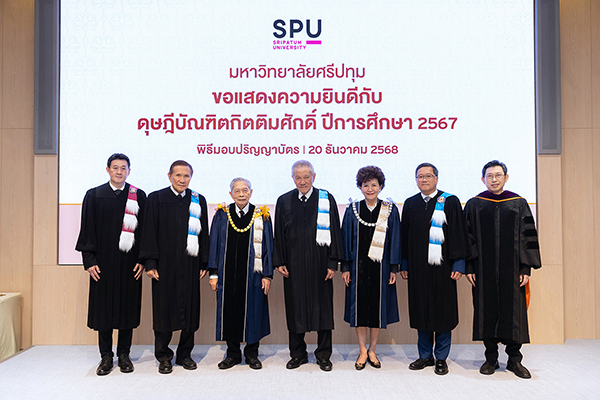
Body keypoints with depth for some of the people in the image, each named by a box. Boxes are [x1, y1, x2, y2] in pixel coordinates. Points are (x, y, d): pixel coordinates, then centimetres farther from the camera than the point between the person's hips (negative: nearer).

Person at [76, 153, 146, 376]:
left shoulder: (139, 196, 4)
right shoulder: (94, 196, 4)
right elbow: (87, 230, 2)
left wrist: (142, 259, -3)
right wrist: (89, 260, -5)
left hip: (129, 263, 0)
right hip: (103, 262, 0)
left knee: (128, 306, 5)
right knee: (104, 306, 5)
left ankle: (124, 354, 20)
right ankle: (106, 357, 18)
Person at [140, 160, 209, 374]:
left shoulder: (198, 201, 7)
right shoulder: (156, 198, 1)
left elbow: (203, 233, 7)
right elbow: (149, 232, -2)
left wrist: (204, 263, 3)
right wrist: (150, 263, -8)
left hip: (190, 264, 2)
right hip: (165, 264, -2)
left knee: (190, 308, 7)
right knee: (164, 308, 4)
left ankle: (184, 354, 23)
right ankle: (164, 357, 19)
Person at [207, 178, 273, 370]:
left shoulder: (261, 216, 1)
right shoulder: (222, 215, 4)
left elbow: (267, 246, 1)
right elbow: (214, 245, 5)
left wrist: (267, 275, -4)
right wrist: (213, 273, 0)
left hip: (252, 274, -1)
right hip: (228, 273, 1)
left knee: (252, 312, 5)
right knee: (229, 311, 8)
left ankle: (252, 354, 22)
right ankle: (233, 354, 24)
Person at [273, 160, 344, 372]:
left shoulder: (326, 199, -1)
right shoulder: (284, 201, 4)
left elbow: (335, 232, -1)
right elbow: (279, 234, 7)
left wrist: (333, 263, -5)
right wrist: (279, 262, 1)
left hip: (319, 263, -1)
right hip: (294, 264, 2)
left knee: (322, 306, 6)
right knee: (295, 308, 8)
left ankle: (323, 354, 21)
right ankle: (298, 353, 24)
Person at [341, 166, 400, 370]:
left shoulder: (390, 210, 1)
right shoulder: (352, 210, 2)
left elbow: (395, 240, 2)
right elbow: (346, 239, 3)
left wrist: (394, 268, -2)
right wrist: (345, 267, -1)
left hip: (381, 267, 0)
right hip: (358, 266, 0)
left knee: (378, 307, 6)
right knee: (359, 307, 5)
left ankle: (372, 350, 23)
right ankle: (363, 351, 20)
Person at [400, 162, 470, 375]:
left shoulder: (450, 202, 0)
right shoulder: (410, 204, 10)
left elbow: (459, 234, -3)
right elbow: (404, 236, 12)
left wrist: (458, 264, -9)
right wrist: (404, 264, 8)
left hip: (442, 267, -3)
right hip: (417, 268, 3)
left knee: (442, 311, 4)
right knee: (421, 310, 9)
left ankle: (441, 358, 18)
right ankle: (425, 355, 23)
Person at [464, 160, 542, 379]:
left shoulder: (519, 204, 5)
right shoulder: (474, 205, 4)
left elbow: (528, 237, 4)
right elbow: (467, 238, 3)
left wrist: (526, 268, -3)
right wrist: (469, 267, -3)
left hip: (512, 269, 0)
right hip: (484, 270, 0)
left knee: (513, 312, 4)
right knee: (487, 312, 5)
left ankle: (514, 360, 18)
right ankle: (491, 359, 18)